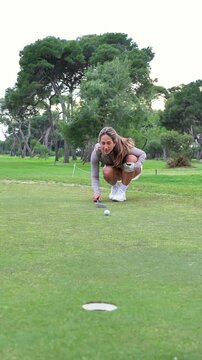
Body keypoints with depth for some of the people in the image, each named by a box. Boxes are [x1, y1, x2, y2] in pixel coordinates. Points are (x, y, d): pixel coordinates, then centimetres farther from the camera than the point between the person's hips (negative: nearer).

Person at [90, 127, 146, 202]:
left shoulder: (124, 147, -34)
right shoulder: (96, 152, -30)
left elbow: (143, 154, -20)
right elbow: (94, 176, -24)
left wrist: (135, 166, -40)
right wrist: (96, 192, -40)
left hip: (131, 172, 0)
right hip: (116, 172, 1)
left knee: (131, 158, -34)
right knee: (107, 171, -34)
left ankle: (122, 189, -17)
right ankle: (115, 186, 2)